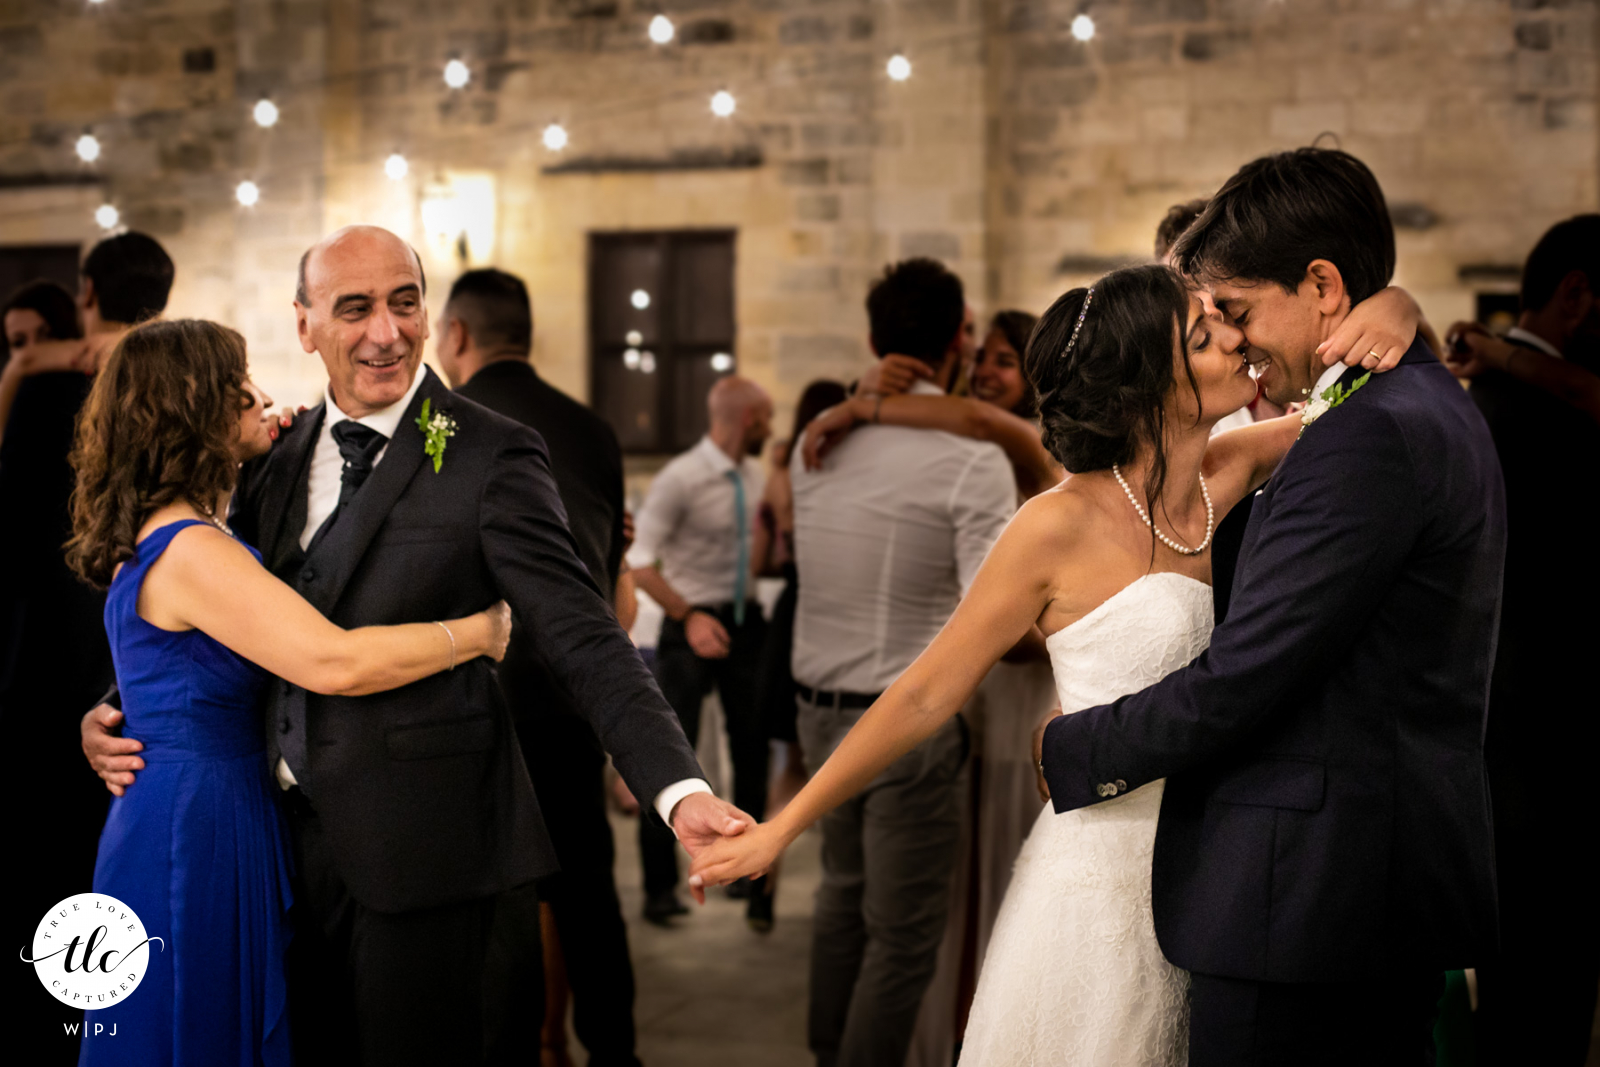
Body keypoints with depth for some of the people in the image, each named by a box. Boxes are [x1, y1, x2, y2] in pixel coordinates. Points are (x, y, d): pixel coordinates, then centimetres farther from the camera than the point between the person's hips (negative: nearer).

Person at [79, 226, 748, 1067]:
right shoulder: (280, 455, 8)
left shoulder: (489, 456, -10)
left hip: (418, 841, -5)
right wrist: (114, 712, 2)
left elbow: (582, 639, -17)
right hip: (291, 834, 6)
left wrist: (679, 789, -29)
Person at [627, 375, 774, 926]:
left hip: (745, 618, 7)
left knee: (753, 750, 10)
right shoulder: (681, 478, -14)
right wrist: (688, 616, -22)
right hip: (693, 623, -6)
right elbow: (639, 560, -15)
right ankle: (660, 886, 2)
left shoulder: (754, 474, 6)